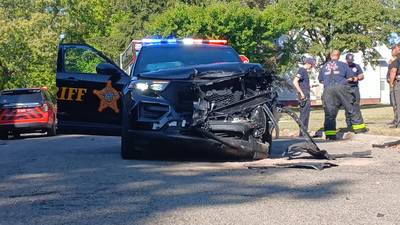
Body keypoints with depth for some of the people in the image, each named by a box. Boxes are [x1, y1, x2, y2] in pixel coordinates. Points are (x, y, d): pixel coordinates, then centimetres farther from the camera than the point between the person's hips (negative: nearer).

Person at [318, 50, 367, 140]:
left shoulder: (324, 67, 17)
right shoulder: (343, 65, 9)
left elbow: (320, 80, 23)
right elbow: (351, 77, 9)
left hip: (328, 90, 2)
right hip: (341, 88, -2)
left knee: (329, 113, 1)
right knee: (352, 109, 8)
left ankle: (330, 135, -5)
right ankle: (359, 127, 12)